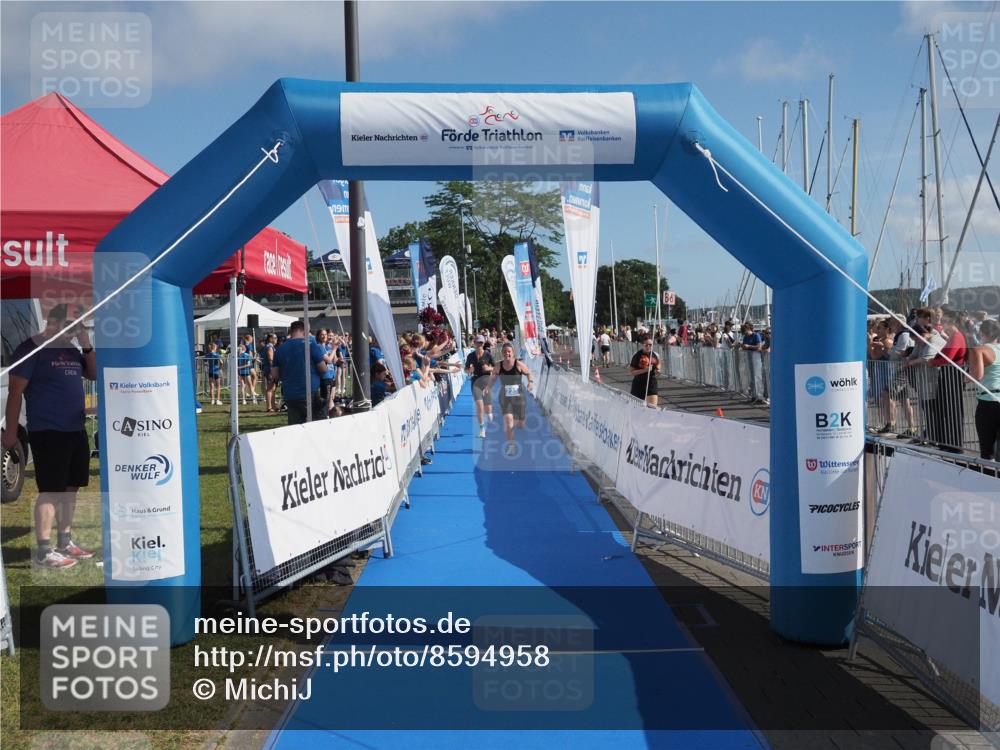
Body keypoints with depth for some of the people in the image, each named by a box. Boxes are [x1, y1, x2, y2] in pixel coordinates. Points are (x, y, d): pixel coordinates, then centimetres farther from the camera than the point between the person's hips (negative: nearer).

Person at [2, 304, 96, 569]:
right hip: (47, 433, -8)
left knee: (70, 488, 12)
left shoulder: (72, 349, 14)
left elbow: (95, 374, 19)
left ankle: (65, 541, 23)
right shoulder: (32, 347, -8)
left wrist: (87, 347, 2)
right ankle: (44, 551, -4)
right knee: (51, 491, -8)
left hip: (76, 430, 8)